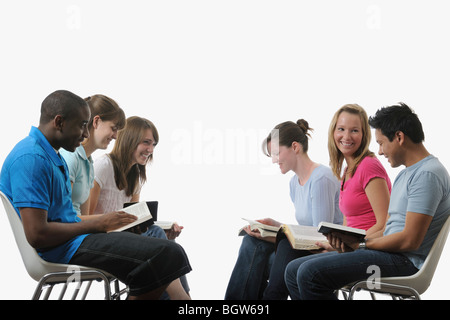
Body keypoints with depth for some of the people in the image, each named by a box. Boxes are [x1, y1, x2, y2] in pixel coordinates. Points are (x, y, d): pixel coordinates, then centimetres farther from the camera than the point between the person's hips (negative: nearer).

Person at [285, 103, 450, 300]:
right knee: (294, 270, 4)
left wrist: (360, 244, -9)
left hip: (405, 261, -10)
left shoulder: (427, 174, -13)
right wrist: (351, 243, 2)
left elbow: (410, 240, -20)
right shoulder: (404, 175, 21)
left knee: (310, 273, -24)